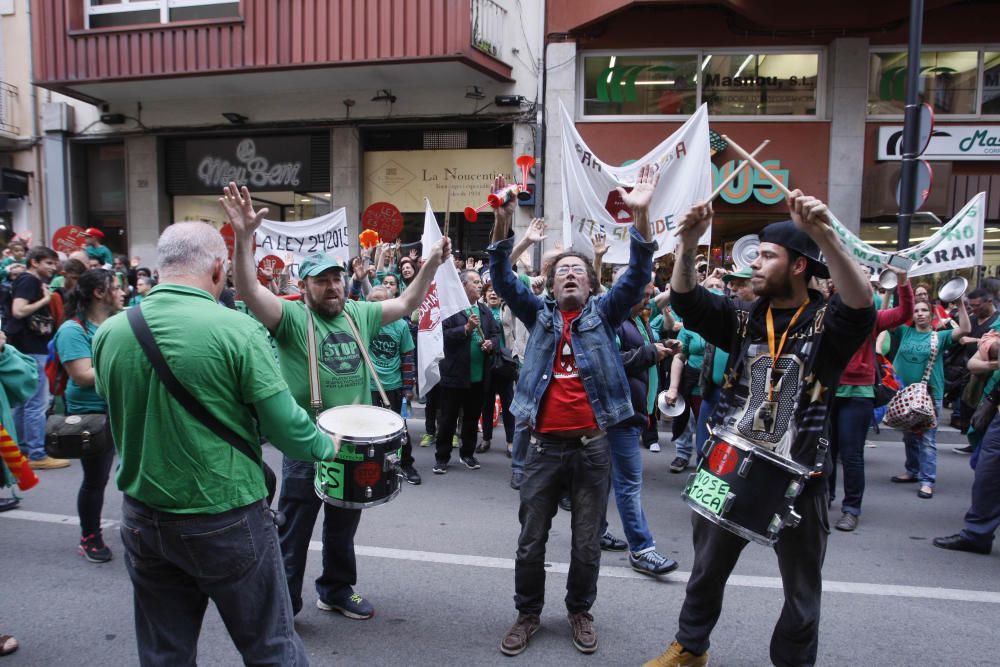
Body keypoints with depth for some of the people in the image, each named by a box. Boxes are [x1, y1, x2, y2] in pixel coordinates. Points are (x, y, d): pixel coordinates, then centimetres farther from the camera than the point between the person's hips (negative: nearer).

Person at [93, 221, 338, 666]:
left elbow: (117, 417, 12)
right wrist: (326, 446, 3)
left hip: (142, 520, 5)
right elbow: (285, 426, -18)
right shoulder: (237, 330, -19)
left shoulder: (109, 333, -3)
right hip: (226, 521, -5)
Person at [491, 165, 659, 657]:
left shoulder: (604, 313, 5)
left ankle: (580, 611, 35)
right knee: (531, 540, 11)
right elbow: (503, 279, -5)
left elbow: (637, 277, -8)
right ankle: (528, 613, 31)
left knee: (587, 542, 13)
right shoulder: (539, 314, 7)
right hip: (545, 445, 1)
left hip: (593, 445, 0)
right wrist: (503, 221, -19)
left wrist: (640, 215, -21)